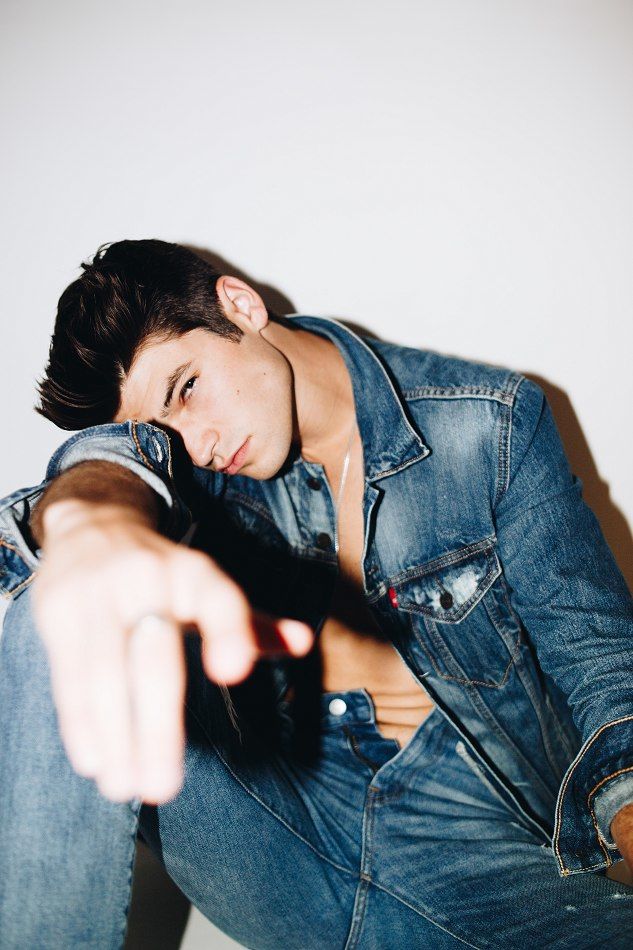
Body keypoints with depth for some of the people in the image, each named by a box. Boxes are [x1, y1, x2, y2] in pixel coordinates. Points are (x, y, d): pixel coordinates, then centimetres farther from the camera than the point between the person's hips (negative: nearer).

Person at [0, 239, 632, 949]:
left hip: (469, 841, -2)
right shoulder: (193, 447, 4)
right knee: (66, 627, -20)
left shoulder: (492, 421, 0)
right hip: (276, 831, 3)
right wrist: (95, 519, -47)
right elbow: (105, 459, -22)